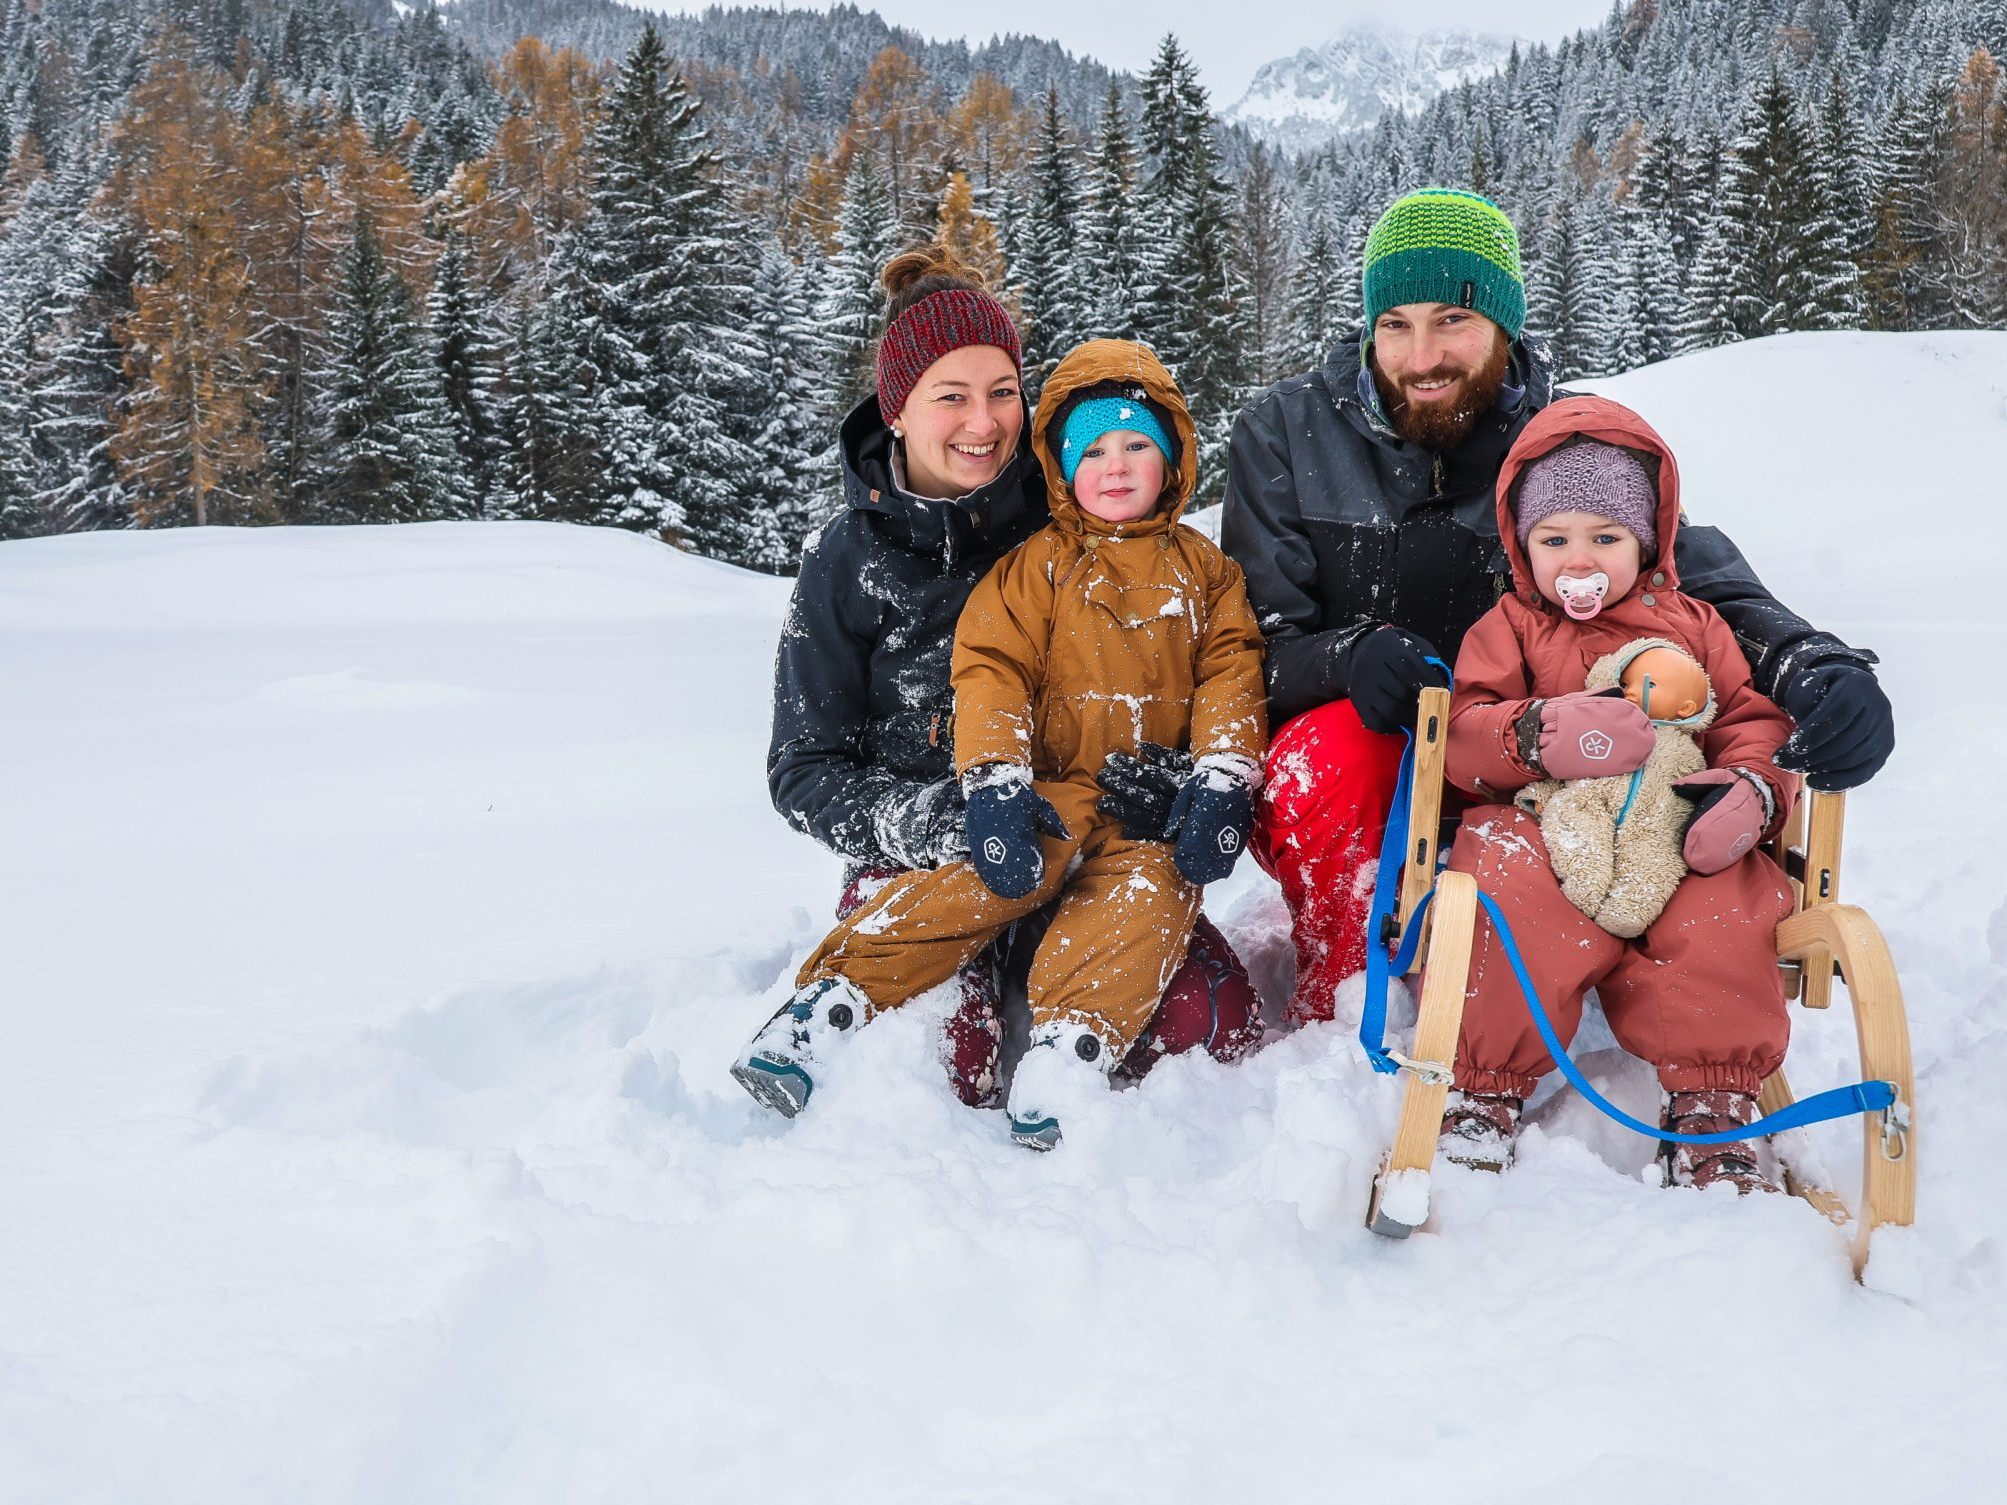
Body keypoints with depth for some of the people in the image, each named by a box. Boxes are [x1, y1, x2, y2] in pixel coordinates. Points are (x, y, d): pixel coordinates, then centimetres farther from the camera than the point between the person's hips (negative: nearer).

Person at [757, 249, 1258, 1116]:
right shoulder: (853, 555, -1)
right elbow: (803, 769, 0)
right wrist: (915, 817, -21)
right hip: (919, 860, -1)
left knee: (1215, 1019, -23)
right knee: (944, 1060, -30)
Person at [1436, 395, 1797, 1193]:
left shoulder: (1694, 626, 20)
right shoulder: (1509, 627, 15)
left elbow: (1755, 721, 15)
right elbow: (1463, 735, 2)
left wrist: (1751, 787, -10)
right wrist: (1540, 734, -21)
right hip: (1543, 828, -1)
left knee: (1728, 914, -30)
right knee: (1514, 889, -35)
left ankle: (1711, 1102, -12)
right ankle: (1486, 1087, -17)